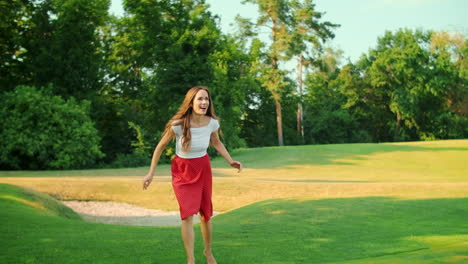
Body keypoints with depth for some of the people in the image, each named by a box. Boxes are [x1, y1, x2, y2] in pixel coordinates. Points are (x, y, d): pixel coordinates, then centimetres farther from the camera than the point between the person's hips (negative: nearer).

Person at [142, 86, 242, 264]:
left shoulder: (212, 122, -15)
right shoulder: (178, 124, -24)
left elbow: (217, 143, 7)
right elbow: (161, 146, -9)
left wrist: (230, 161, -5)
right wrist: (151, 172, -6)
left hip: (203, 168, 3)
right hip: (182, 170, -3)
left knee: (205, 214, 11)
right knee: (188, 214, -15)